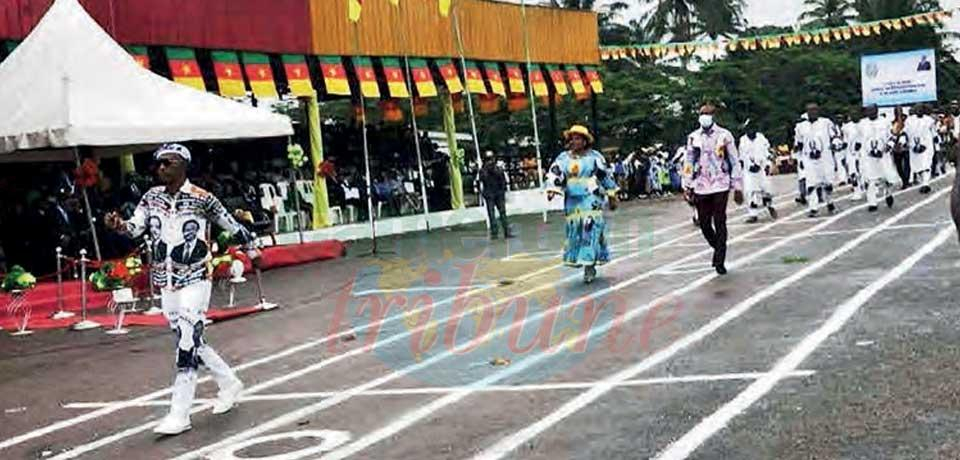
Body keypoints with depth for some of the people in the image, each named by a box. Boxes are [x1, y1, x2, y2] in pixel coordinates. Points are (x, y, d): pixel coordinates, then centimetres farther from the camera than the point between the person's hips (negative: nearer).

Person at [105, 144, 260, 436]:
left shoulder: (201, 198, -10)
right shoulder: (152, 197, 5)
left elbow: (231, 225, 1)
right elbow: (136, 227, -7)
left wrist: (252, 250, 12)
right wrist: (118, 225, -29)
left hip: (194, 280, -6)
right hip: (166, 282, 6)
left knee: (187, 345, -11)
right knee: (188, 341, 14)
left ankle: (179, 415, -8)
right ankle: (229, 384, 35)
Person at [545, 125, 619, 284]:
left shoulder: (594, 156, 1)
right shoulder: (564, 158, 7)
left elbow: (606, 176, 7)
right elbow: (555, 173, -4)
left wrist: (612, 196, 10)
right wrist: (552, 188, -22)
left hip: (592, 200, -3)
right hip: (572, 201, 3)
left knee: (590, 229, -12)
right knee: (574, 231, 5)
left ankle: (589, 266, -13)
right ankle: (577, 259, 18)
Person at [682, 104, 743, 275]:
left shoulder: (724, 135, 0)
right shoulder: (693, 138, 7)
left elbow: (735, 162, 2)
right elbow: (688, 164, 11)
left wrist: (738, 188, 0)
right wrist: (687, 187, 7)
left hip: (720, 185, -3)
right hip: (701, 187, 3)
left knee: (720, 223, -6)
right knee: (704, 224, 5)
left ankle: (720, 261, 1)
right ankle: (718, 249, 31)